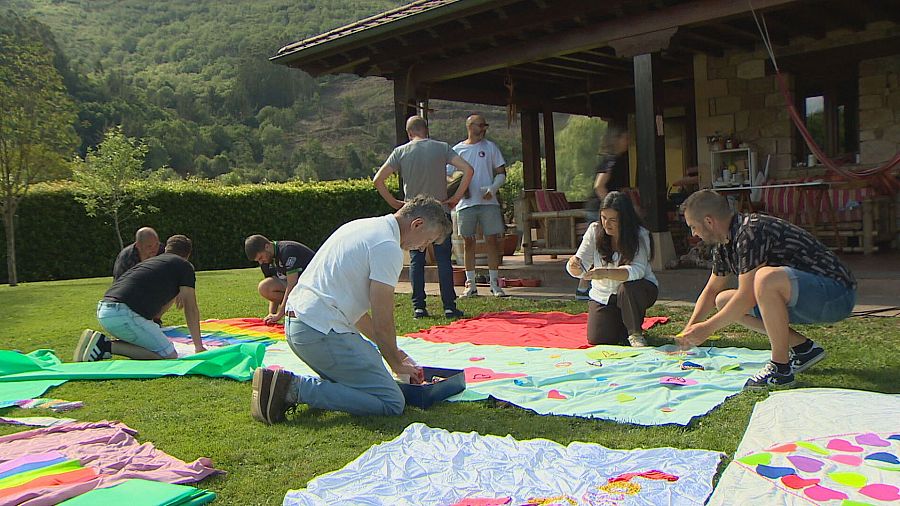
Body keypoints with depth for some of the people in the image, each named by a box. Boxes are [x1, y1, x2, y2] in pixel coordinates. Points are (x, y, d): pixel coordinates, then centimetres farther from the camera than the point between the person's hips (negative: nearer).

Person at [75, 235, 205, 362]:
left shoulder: (151, 261, 29)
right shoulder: (184, 266, 7)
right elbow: (191, 309, 6)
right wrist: (199, 346, 12)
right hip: (124, 315, -9)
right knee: (169, 356, -7)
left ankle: (102, 341, 9)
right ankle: (109, 346, -11)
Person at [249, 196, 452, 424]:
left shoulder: (362, 226, 19)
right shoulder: (388, 247, -11)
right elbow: (382, 322, -11)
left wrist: (391, 351, 26)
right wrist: (396, 364, 8)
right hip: (323, 332, -10)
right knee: (392, 402, -8)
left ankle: (290, 386, 7)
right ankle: (297, 389, -12)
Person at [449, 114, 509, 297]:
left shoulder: (490, 147, 10)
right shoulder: (457, 150, 8)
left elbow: (501, 172, 9)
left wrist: (492, 189, -9)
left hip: (488, 202, 0)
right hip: (466, 203, 0)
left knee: (492, 240, -2)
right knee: (468, 242, 4)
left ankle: (494, 284, 6)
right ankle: (470, 284, 12)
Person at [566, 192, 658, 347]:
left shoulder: (640, 236, -18)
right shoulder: (594, 231, -10)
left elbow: (637, 270, -32)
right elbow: (580, 271, -12)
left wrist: (606, 273, -49)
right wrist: (573, 265, -38)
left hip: (635, 291, -3)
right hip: (603, 295, 3)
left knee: (627, 289, -37)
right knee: (597, 339, -13)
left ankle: (635, 333, -11)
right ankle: (620, 323, 22)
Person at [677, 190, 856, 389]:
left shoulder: (751, 232, -22)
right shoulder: (724, 245, 7)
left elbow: (747, 298, -25)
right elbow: (711, 290, 20)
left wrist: (707, 328, -15)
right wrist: (690, 327, 11)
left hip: (836, 295, -10)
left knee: (767, 279, -36)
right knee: (724, 302, 5)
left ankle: (780, 368, -21)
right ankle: (804, 349, 8)